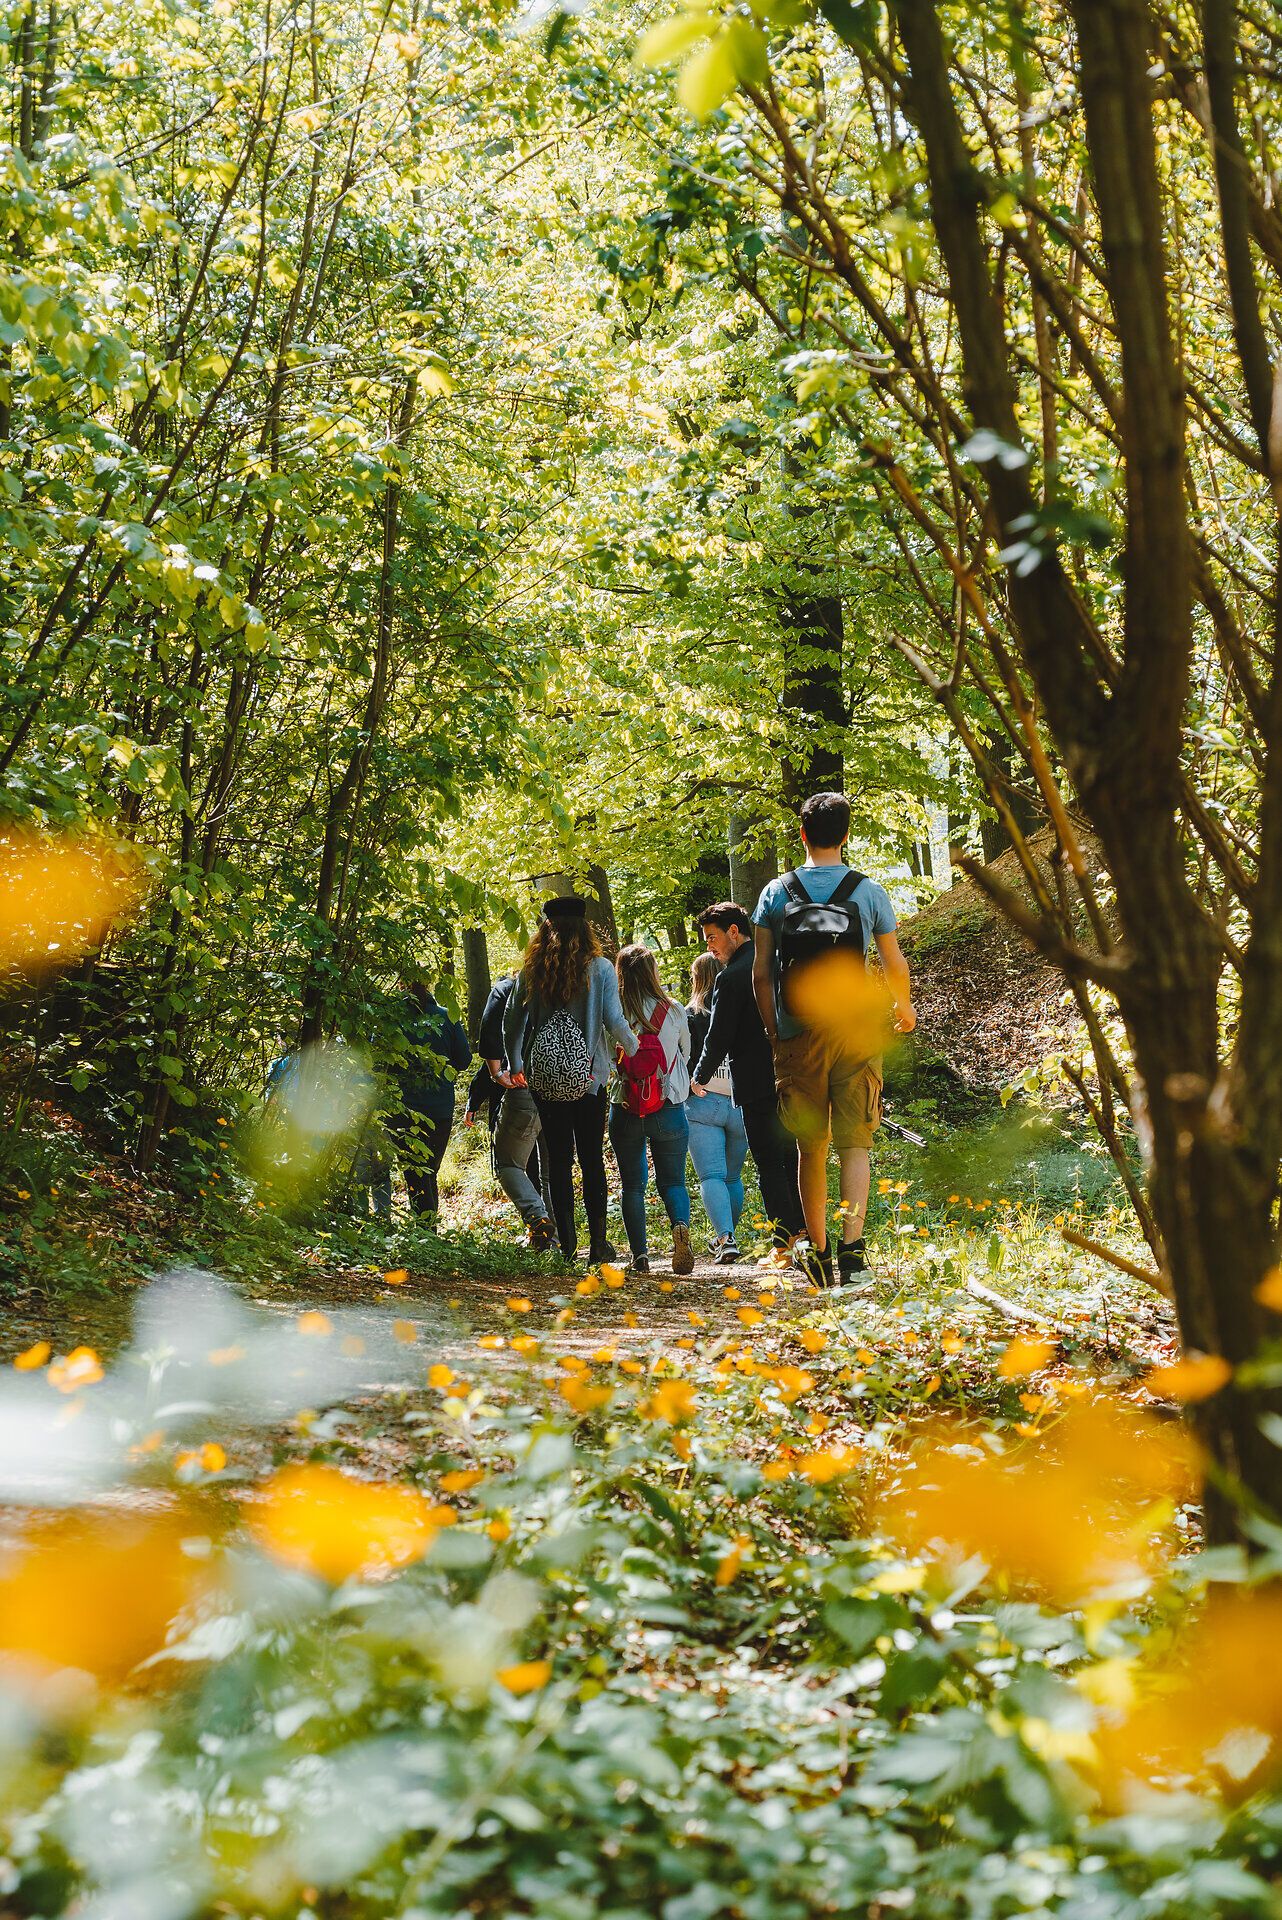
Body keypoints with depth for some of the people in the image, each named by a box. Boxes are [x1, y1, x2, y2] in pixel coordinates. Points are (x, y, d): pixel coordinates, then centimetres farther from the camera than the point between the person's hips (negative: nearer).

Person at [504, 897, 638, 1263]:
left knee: (558, 1159, 8)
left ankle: (566, 1243, 7)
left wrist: (516, 1066, 16)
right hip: (587, 1076, -1)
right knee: (592, 1160, 6)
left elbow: (512, 1021, 3)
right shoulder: (599, 968, -5)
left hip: (546, 1079, 1)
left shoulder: (532, 971, 2)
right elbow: (614, 1020, -9)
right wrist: (636, 1051, 7)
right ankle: (598, 1243, 4)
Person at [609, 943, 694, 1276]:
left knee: (632, 1184, 12)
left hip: (625, 1109, -1)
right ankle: (680, 1225, -18)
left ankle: (639, 1254, 5)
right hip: (669, 1109, 1)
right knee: (672, 1180, 11)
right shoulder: (674, 1011, -3)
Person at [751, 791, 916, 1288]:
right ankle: (852, 1247, -14)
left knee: (810, 1149, 10)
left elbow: (761, 973, 1)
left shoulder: (776, 893, 2)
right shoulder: (869, 893, -1)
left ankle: (818, 1253, 14)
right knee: (855, 1144, 0)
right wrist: (904, 1008, 26)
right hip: (854, 1033, -1)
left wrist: (774, 1032, 13)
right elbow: (895, 966, 6)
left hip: (797, 1037, 1)